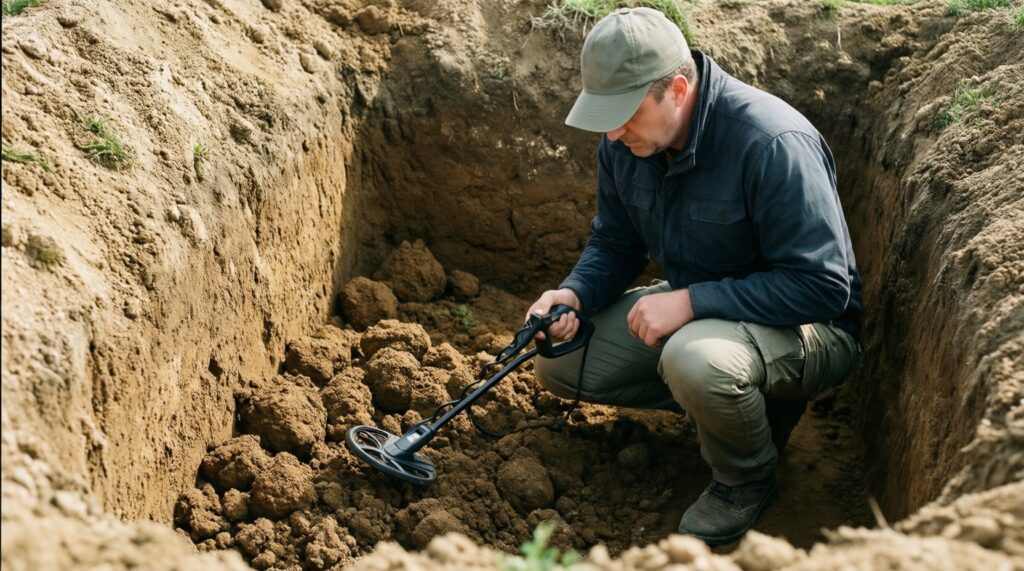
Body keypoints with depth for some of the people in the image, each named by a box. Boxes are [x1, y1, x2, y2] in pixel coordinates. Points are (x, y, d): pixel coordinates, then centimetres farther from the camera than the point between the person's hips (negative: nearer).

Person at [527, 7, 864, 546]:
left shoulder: (770, 143, -31)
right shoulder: (626, 138, -7)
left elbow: (823, 286, -31)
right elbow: (614, 244, 6)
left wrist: (691, 301, -33)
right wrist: (574, 295, -16)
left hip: (806, 327, -8)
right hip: (692, 307, 8)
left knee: (695, 358, -39)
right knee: (558, 365, 0)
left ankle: (748, 477, -5)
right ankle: (734, 403, 9)